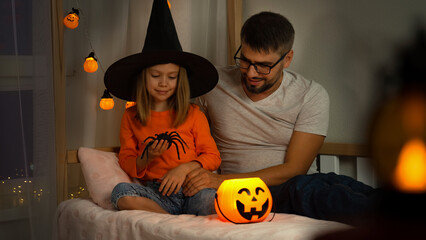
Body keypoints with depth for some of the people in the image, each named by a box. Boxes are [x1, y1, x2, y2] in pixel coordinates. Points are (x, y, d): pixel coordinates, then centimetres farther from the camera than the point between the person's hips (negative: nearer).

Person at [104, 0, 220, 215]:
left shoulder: (193, 114, 10)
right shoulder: (131, 117, 14)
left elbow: (213, 157, 8)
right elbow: (126, 163, 14)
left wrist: (185, 167, -11)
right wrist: (146, 158, -8)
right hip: (156, 193, 2)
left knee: (209, 199, -39)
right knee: (121, 193, -33)